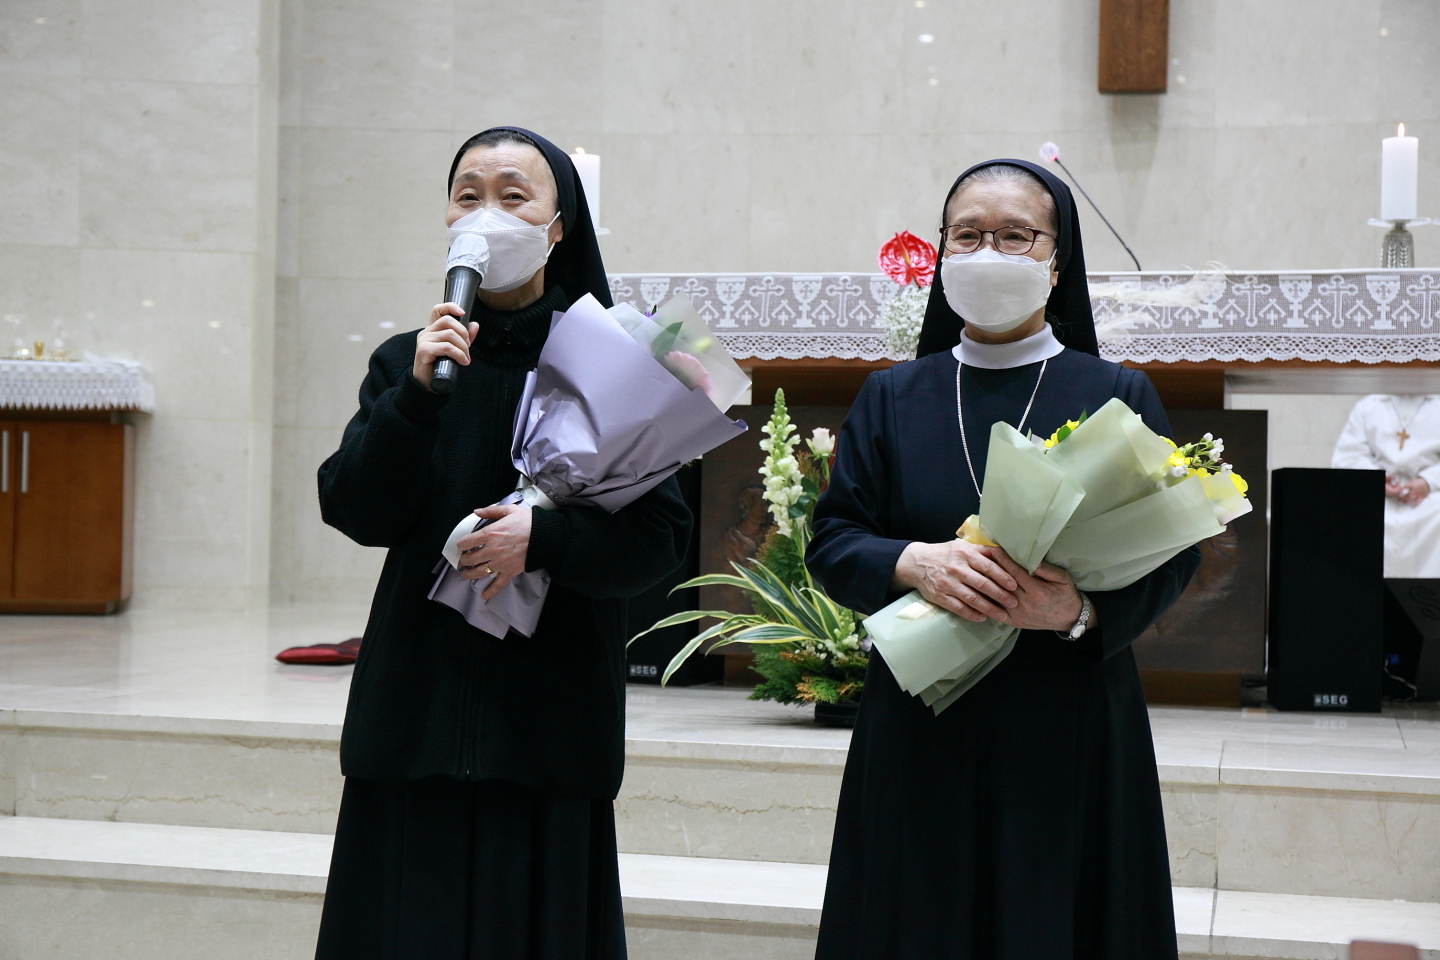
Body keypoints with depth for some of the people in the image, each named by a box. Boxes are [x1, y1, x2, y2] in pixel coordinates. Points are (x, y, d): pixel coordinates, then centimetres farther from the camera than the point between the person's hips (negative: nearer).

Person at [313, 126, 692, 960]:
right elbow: (358, 513, -3)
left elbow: (661, 536, -4)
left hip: (549, 712, -2)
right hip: (420, 706, 2)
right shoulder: (407, 360, 8)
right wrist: (418, 393, -15)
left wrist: (543, 536, -19)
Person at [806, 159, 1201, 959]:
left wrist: (1084, 609, -21)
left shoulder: (1118, 397, 3)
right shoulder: (892, 398, 9)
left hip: (1071, 730, -1)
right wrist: (916, 563, -16)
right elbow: (830, 542, 4)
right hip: (918, 733, 2)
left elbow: (1171, 554, -2)